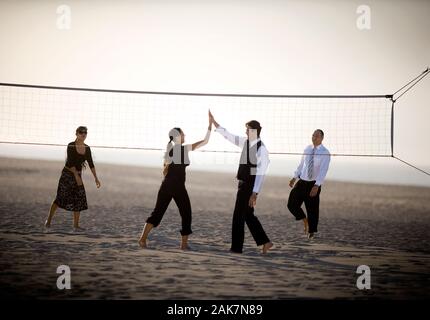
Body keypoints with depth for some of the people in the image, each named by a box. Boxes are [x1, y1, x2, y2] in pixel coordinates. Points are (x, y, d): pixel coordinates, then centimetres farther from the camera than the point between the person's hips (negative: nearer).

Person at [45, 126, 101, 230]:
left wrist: (96, 178, 0)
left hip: (78, 175, 5)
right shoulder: (71, 146, -11)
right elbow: (70, 162, -19)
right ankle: (49, 220, 5)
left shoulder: (87, 148, 5)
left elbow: (91, 164, 6)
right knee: (61, 198, -9)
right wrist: (77, 176, -27)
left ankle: (76, 225, 3)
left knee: (79, 200, -2)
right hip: (67, 174, -5)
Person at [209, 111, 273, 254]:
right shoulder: (245, 142, 6)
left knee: (239, 216, -1)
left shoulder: (262, 150, -19)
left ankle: (237, 247, 11)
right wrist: (214, 122, 11)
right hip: (243, 184, 9)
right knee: (248, 215, 15)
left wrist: (254, 193, -26)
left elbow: (260, 173, -22)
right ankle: (265, 242, 21)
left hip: (250, 186, -9)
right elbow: (228, 135, 17)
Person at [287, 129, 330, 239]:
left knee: (312, 208, 6)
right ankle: (305, 220, 23)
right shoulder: (307, 149, 6)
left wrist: (316, 186, -28)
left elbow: (323, 171, -19)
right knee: (292, 204, -3)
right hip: (302, 181, 5)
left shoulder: (325, 153, -12)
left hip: (314, 184, -5)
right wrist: (294, 178, 11)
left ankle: (311, 231, 28)